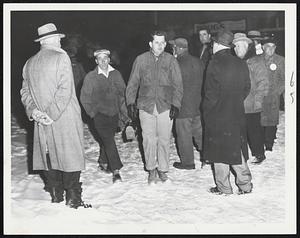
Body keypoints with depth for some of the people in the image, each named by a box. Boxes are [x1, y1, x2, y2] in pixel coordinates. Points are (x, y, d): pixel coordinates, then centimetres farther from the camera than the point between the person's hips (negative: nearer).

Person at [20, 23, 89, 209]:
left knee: (49, 157, 12)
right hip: (66, 120, -5)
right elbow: (65, 90, -17)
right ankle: (73, 200, 6)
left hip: (41, 120, 6)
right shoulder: (61, 57, -8)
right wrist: (51, 114, -15)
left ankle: (56, 197, 21)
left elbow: (25, 92, 8)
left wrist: (33, 110, -1)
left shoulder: (30, 63, 9)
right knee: (70, 157, 2)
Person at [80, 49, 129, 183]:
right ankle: (116, 171, -12)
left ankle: (104, 162, 34)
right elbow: (84, 98, 2)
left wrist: (123, 110, 4)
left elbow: (122, 93, 12)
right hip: (100, 114, -4)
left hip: (114, 113, 4)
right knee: (109, 141, -12)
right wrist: (92, 112, -1)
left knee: (107, 140, 12)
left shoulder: (116, 74, 6)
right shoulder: (90, 77, -4)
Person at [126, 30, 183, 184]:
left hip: (165, 106, 0)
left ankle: (162, 170, 21)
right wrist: (130, 103, 3)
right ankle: (151, 170, 15)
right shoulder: (141, 60, 5)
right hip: (146, 106, 0)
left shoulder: (171, 60, 4)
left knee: (164, 140, 5)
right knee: (149, 140, -1)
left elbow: (177, 85, 4)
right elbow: (132, 84, 10)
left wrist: (175, 105, -5)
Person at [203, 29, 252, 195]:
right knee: (237, 150, 15)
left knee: (219, 151, 5)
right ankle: (245, 185, 18)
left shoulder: (215, 63, -13)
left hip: (217, 115, -5)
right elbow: (246, 89, 9)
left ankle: (224, 188, 13)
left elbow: (211, 92, -14)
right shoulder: (241, 64, 4)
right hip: (237, 115, 6)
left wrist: (207, 110, -2)